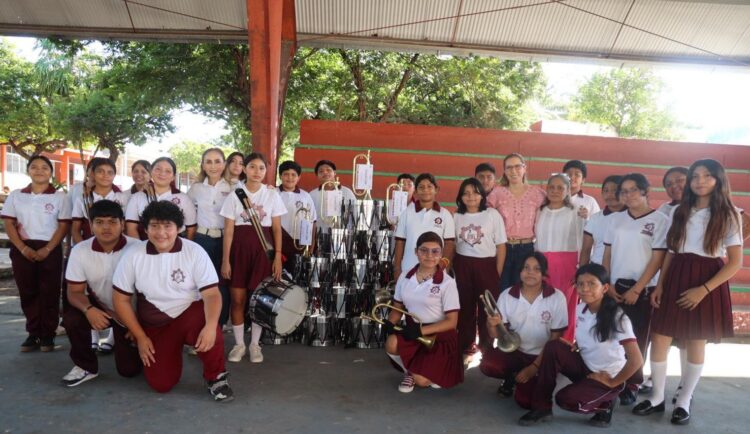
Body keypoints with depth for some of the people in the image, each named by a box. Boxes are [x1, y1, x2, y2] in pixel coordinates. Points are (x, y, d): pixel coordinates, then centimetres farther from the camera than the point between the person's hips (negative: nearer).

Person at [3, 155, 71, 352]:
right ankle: (33, 334, 16)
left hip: (50, 250, -2)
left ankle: (48, 335, 9)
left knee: (49, 293, 0)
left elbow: (64, 226, -3)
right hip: (22, 250, 2)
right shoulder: (16, 195, 8)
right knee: (27, 293, 6)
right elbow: (9, 224, 4)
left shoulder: (59, 196, 2)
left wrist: (47, 249, -13)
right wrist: (23, 248, -9)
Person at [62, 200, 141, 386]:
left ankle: (119, 338, 30)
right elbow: (75, 291, -11)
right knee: (71, 318, -30)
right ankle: (86, 367, -4)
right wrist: (88, 309, -33)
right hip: (99, 308, 2)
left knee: (129, 370, -5)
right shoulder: (79, 251, -14)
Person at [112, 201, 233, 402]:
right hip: (154, 325, 3)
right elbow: (120, 299, -1)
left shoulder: (195, 252, -14)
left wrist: (210, 326, -39)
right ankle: (172, 350, 27)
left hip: (189, 313, -2)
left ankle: (216, 377, -9)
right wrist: (140, 337, -3)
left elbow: (211, 294, -20)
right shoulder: (133, 255, -9)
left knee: (208, 330, -37)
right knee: (161, 384, -8)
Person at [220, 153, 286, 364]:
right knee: (237, 299, 2)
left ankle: (255, 344, 19)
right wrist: (225, 259, -4)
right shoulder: (235, 194, 2)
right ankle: (239, 344, 18)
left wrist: (278, 257, -3)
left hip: (263, 247, 0)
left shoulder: (272, 194, 3)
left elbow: (277, 229, 4)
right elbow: (228, 230, 1)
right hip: (239, 247, 0)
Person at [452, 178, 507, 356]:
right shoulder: (456, 216, 5)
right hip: (462, 266, 2)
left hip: (487, 265, -2)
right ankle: (466, 343, 23)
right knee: (465, 305, 10)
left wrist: (497, 273, -3)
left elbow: (501, 246, -1)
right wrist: (451, 267, 5)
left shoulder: (492, 214, -3)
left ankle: (487, 345, 18)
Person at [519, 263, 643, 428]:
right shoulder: (580, 309, -3)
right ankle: (542, 407, -10)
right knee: (553, 347, -20)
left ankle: (605, 404, 5)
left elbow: (636, 360, -27)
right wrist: (575, 346, -4)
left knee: (565, 399, -25)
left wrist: (612, 383, -17)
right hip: (586, 367, 6)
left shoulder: (617, 318, -23)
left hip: (607, 377, -6)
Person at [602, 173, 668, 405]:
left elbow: (657, 259, -8)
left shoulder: (660, 220, -4)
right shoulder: (615, 219, 8)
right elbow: (607, 255, 9)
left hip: (643, 290, -3)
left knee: (637, 340, 5)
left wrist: (636, 290, -11)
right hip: (615, 288, 3)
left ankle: (632, 384, 18)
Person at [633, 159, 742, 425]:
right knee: (659, 339, 1)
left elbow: (735, 262, -7)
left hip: (707, 284, -3)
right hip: (675, 279, 4)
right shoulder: (680, 212, 10)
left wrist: (703, 289, -16)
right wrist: (659, 285, 2)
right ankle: (657, 397, 17)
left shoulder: (728, 216, -3)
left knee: (696, 344, 6)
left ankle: (683, 402, 22)